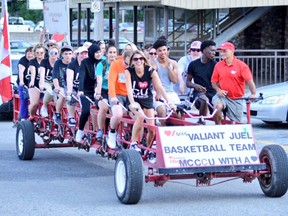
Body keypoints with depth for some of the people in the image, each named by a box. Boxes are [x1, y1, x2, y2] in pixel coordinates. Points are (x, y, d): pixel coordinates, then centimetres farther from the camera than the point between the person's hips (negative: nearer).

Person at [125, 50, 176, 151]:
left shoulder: (150, 71, -13)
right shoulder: (129, 71, -15)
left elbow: (160, 88, -18)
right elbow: (129, 89, -25)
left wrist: (169, 102, -29)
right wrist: (132, 103, -41)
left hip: (147, 100, 2)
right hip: (134, 100, -2)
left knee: (152, 129, -8)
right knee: (140, 116, -33)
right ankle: (133, 143, -20)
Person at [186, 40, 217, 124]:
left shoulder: (214, 64, 4)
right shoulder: (193, 64, 4)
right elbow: (188, 82, 9)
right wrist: (195, 85, -13)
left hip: (213, 92, 2)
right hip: (199, 92, -2)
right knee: (204, 100, -36)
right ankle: (201, 122, -19)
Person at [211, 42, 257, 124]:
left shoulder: (241, 65, -9)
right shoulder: (218, 65, 0)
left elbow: (250, 80, -13)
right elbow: (214, 82, 7)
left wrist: (253, 94, -23)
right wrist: (218, 90, -12)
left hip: (236, 99, 0)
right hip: (223, 95, 0)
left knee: (236, 122, 4)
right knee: (218, 106, -31)